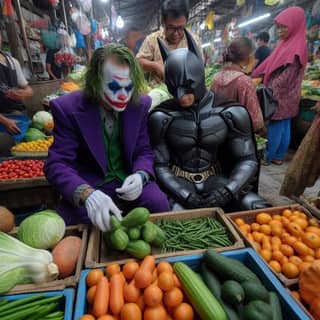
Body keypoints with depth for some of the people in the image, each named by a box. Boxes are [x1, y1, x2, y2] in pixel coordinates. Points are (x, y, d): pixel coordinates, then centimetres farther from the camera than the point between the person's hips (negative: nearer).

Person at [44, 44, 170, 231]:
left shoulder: (141, 104, -5)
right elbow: (57, 164, -17)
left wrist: (140, 176, -22)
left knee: (159, 204, -22)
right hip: (89, 184, -1)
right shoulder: (68, 108, -13)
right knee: (69, 219, -27)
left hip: (128, 181, 2)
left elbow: (144, 152, 2)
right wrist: (87, 194, -37)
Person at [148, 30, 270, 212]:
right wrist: (186, 196, -19)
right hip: (179, 181, -2)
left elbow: (248, 160, -3)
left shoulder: (231, 113, -6)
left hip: (215, 178, 2)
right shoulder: (161, 118, -10)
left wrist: (228, 190, -20)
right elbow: (160, 165, -7)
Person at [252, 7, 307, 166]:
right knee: (284, 127, 13)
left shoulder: (296, 48, -16)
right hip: (284, 96, 9)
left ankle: (267, 158, 11)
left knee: (275, 128, 0)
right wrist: (254, 75, 13)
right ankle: (279, 157, 23)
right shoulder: (286, 44, 11)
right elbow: (269, 64, 15)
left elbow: (286, 77, -21)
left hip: (280, 97, -9)